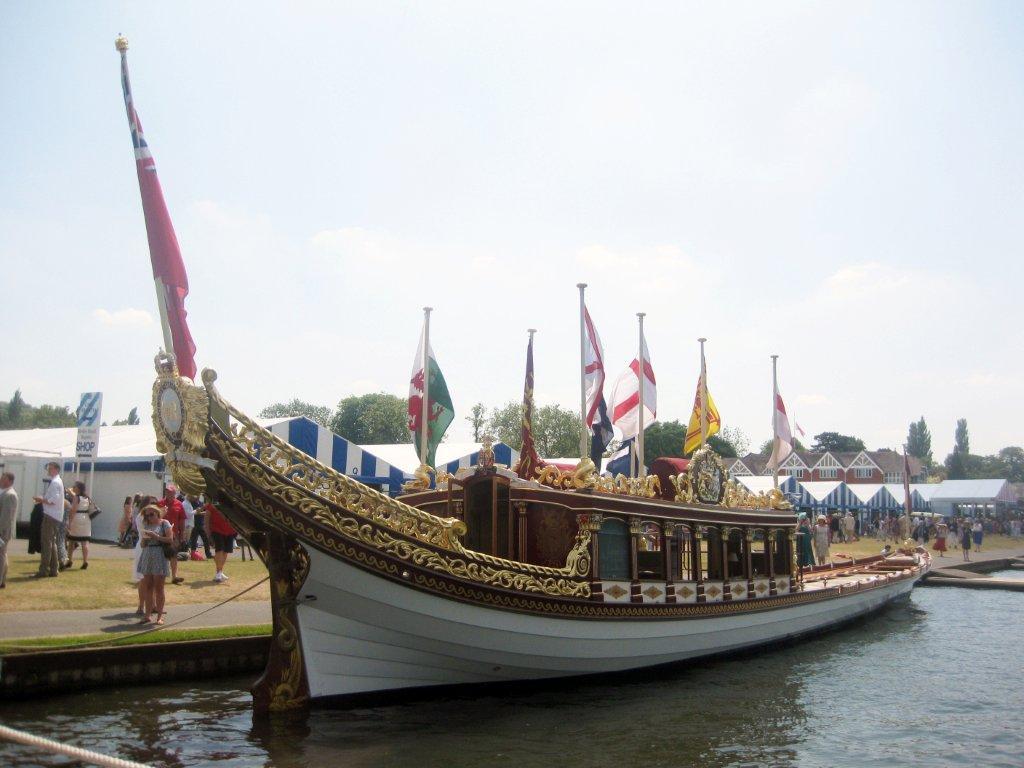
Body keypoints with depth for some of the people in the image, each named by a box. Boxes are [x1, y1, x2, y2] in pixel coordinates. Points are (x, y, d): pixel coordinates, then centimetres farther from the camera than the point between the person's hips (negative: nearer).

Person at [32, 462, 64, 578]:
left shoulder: (55, 482, -13)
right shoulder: (58, 481, 18)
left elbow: (53, 500, -22)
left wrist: (41, 499, -11)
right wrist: (43, 499, 9)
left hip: (50, 516, -10)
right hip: (55, 516, 10)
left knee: (46, 543, -8)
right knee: (52, 543, 14)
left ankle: (44, 570, -8)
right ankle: (54, 569, 17)